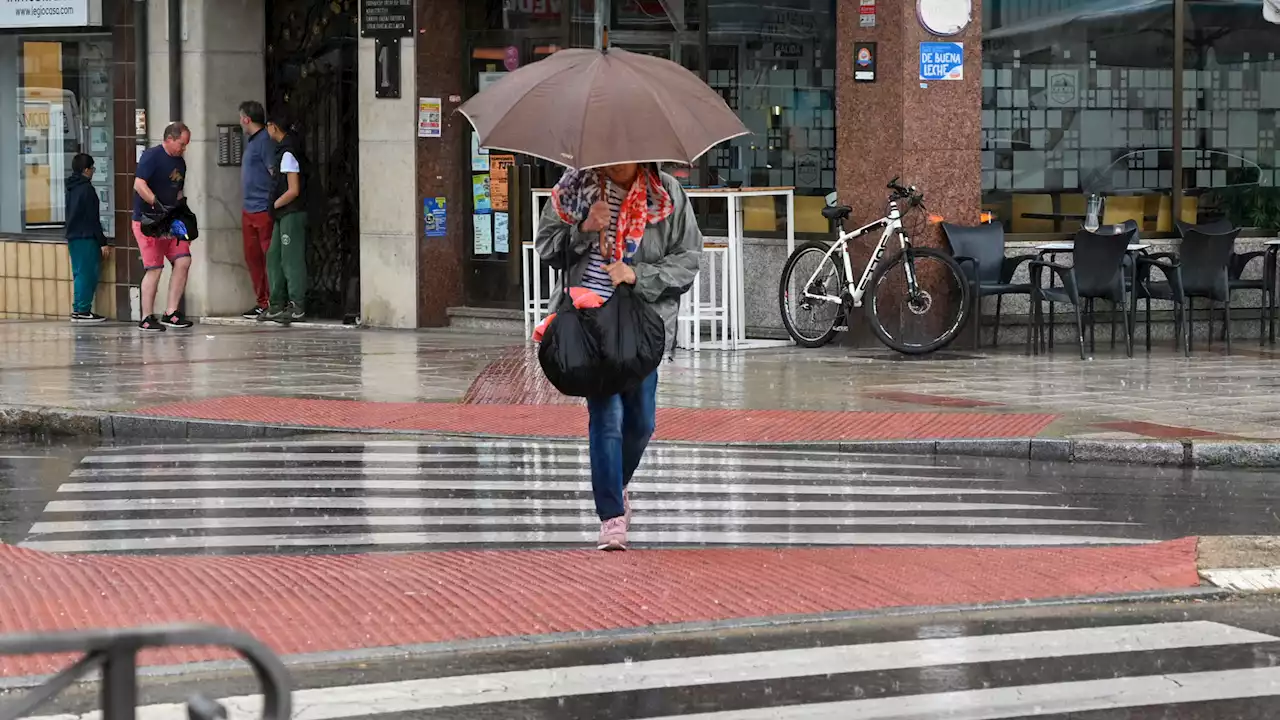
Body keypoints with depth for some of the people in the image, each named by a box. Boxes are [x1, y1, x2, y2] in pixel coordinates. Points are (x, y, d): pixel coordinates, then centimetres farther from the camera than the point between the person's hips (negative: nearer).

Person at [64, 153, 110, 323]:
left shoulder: (71, 189, 13)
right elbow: (93, 218, -15)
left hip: (73, 237, 9)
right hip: (86, 238, -9)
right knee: (87, 274, -6)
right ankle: (83, 310, -7)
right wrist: (103, 242, -11)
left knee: (79, 274, 12)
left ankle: (78, 309, 12)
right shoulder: (87, 189, -13)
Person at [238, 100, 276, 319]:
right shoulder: (251, 140, 17)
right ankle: (262, 302, 16)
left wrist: (274, 205, -20)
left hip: (264, 209, -10)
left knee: (269, 257, -7)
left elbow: (276, 174, -18)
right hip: (249, 209, 10)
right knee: (252, 257, 11)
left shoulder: (265, 141, -13)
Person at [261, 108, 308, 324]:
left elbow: (293, 190, -18)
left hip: (292, 213, -10)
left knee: (292, 259, -6)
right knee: (274, 258, 11)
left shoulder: (288, 153, -15)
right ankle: (277, 305, 15)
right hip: (284, 215, 10)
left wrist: (275, 205, -9)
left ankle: (297, 307, -3)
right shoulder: (284, 150, 14)